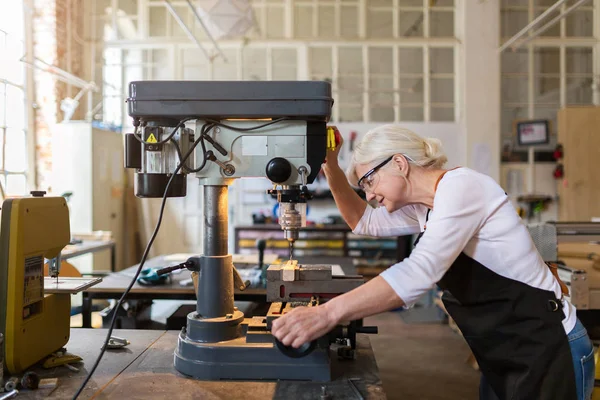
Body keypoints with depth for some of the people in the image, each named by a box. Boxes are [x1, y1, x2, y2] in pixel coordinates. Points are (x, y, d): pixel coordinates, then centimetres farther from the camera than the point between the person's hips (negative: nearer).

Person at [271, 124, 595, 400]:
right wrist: (331, 168, 4)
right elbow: (364, 223, 18)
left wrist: (328, 314, -40)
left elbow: (419, 272, -34)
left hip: (546, 351, -8)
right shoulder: (425, 206, 7)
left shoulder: (460, 186, -21)